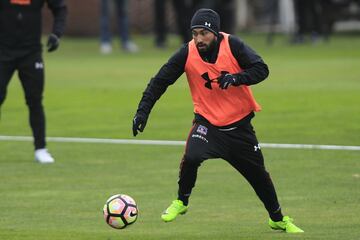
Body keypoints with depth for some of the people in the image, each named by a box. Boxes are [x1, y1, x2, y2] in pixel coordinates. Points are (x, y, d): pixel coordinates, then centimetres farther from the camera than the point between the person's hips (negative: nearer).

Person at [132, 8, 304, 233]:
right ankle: (181, 202, -3)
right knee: (191, 157, -29)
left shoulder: (232, 45, -16)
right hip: (207, 122, -1)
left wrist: (235, 78, -36)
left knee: (258, 174, 10)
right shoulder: (187, 53, -15)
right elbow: (160, 81, -9)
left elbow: (261, 69, -20)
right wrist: (143, 111, -15)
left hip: (240, 124, 1)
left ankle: (279, 219, 33)